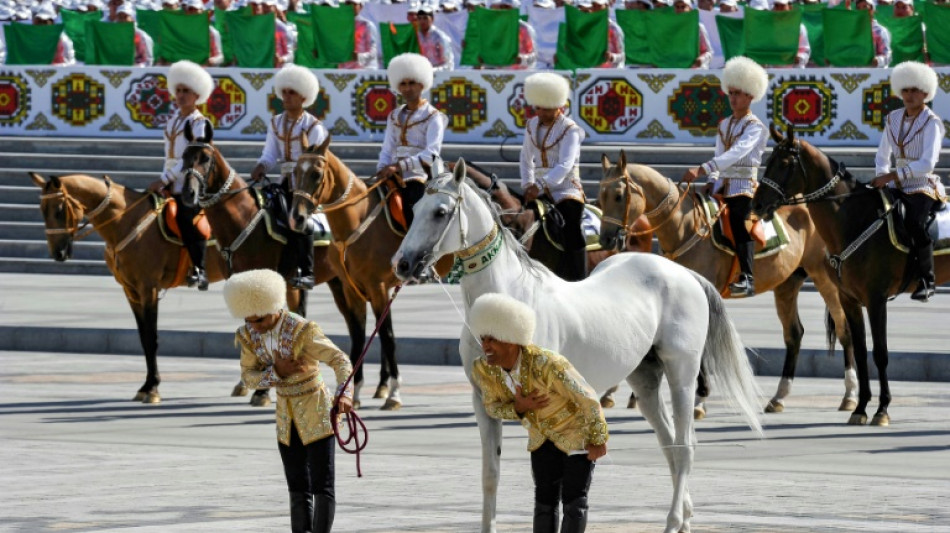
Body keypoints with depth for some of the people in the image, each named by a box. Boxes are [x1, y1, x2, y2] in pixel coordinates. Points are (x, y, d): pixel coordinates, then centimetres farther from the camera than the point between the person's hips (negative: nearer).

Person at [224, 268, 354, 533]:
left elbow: (340, 360, -27)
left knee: (322, 486, -7)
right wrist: (276, 373, -22)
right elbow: (248, 376, -1)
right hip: (286, 417, 6)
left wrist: (345, 394, -45)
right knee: (298, 489, 12)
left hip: (317, 412, -6)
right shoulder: (248, 335, -6)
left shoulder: (302, 330, -24)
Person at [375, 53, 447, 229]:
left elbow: (431, 154, -13)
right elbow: (387, 150, 15)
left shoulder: (433, 117, -1)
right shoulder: (395, 117, 18)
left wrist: (400, 166, -22)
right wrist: (383, 170, -7)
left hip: (419, 177, -6)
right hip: (394, 179, 6)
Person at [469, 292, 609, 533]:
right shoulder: (482, 370, -20)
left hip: (577, 430, -5)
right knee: (545, 499, 6)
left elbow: (587, 399, -26)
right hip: (542, 436, 5)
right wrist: (519, 407, -26)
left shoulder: (547, 364, -38)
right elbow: (492, 406, -3)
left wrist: (598, 440, -13)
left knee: (574, 501, -3)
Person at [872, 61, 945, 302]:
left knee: (914, 223, -32)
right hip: (898, 188, 7)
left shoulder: (931, 123, -9)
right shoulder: (894, 119, 9)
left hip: (923, 187, -6)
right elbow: (882, 156, 17)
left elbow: (927, 163, -21)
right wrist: (882, 179, -2)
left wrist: (892, 176, -26)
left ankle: (927, 280, -21)